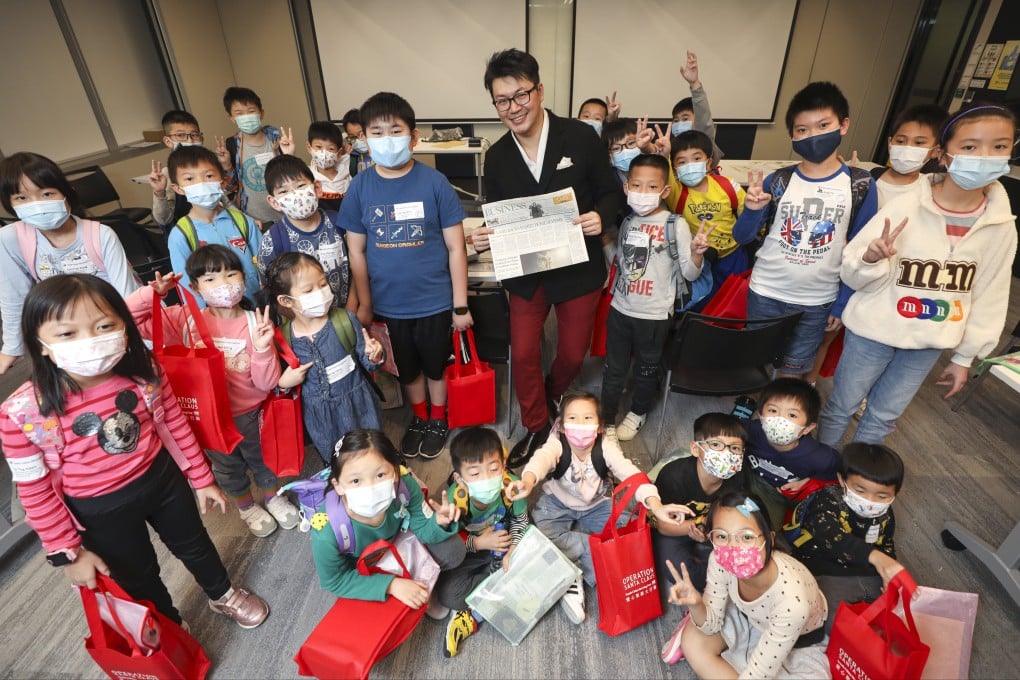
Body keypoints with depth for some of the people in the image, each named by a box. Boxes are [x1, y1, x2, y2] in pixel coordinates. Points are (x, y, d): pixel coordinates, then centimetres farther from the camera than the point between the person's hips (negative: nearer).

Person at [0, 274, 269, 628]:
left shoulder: (145, 371, -20)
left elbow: (175, 424, -5)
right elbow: (35, 491, -13)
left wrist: (202, 479, 3)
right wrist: (67, 552, -6)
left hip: (163, 478, 2)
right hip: (101, 510, -2)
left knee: (194, 545, 26)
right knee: (138, 579, 24)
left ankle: (223, 595, 56)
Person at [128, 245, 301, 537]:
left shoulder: (256, 323, -18)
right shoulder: (186, 320, -14)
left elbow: (267, 383, -18)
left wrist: (262, 348, -34)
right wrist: (152, 292, -25)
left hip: (251, 413, -1)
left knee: (263, 459, 24)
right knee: (227, 467, 25)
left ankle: (273, 497, 54)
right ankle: (246, 507, 53)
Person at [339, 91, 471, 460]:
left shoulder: (434, 183, -12)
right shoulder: (360, 187, -6)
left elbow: (455, 247, -8)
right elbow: (356, 252, 1)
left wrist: (460, 304, -7)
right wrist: (364, 305, 5)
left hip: (434, 301, -2)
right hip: (389, 304, 2)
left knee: (436, 365, 17)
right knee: (407, 369, 21)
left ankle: (438, 419, 43)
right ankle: (419, 417, 47)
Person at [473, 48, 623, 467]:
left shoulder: (580, 137, -9)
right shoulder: (497, 157, -1)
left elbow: (611, 191, -2)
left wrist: (601, 216, -24)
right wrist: (483, 238, -16)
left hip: (578, 268, -1)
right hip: (526, 272, 2)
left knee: (573, 354, 12)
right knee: (523, 355, 5)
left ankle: (551, 396, 48)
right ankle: (536, 429, 29)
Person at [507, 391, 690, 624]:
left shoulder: (606, 448, -25)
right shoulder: (557, 445, -28)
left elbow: (630, 473, -38)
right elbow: (541, 458, -50)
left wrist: (655, 505, -55)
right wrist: (528, 480, -74)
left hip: (596, 506, 1)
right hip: (558, 504, -1)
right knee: (544, 537, -26)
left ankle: (576, 576, -13)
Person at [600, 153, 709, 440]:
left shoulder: (675, 226, -13)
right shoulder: (625, 221, 0)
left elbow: (689, 274, -12)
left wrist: (696, 253, -30)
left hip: (655, 314, -3)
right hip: (620, 308, 3)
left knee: (647, 368, 17)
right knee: (613, 368, 14)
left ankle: (638, 412, 43)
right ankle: (607, 419, 33)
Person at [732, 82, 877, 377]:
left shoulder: (861, 185, -6)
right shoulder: (778, 181, -6)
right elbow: (742, 238, -2)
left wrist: (842, 303, 0)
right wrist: (752, 209, -22)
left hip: (818, 302, 0)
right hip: (765, 293, 0)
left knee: (791, 374, 14)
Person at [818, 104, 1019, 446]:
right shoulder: (904, 208, -16)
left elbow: (990, 297, 6)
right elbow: (853, 276, -13)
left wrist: (964, 356, 9)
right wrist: (871, 259, -36)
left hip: (930, 343, 4)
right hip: (874, 332, -3)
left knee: (884, 417, 18)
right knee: (842, 407, 11)